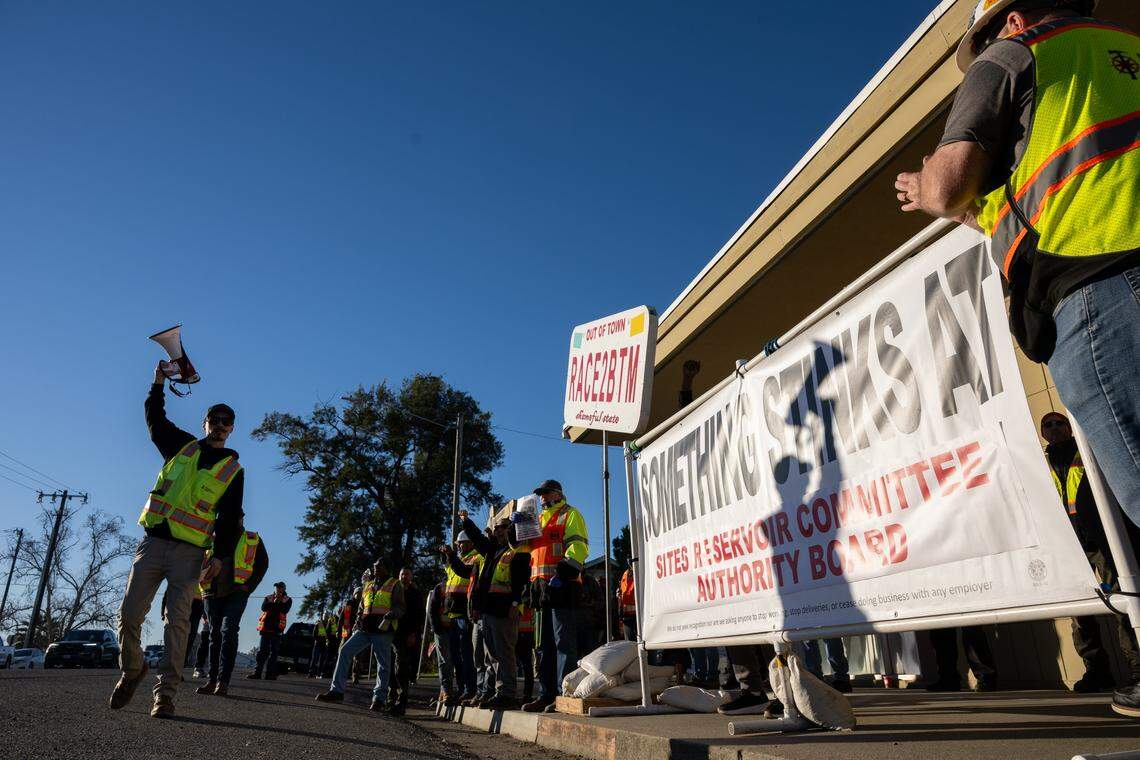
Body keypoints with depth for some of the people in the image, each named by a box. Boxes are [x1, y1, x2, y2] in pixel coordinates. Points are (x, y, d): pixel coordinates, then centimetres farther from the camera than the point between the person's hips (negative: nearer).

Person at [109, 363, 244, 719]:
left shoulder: (233, 469, 7)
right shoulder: (182, 446, 15)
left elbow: (230, 518, 3)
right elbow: (155, 417, 22)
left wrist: (219, 555, -7)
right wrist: (159, 383, 10)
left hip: (191, 552, -2)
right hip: (153, 541, 2)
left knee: (177, 621, -7)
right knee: (129, 614, -1)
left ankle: (165, 693, -2)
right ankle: (131, 671, 24)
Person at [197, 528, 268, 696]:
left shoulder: (252, 540, 9)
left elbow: (262, 564, 7)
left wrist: (249, 586, -4)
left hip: (236, 592, -3)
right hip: (213, 592, 3)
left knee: (228, 630, -16)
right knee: (214, 633, 5)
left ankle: (223, 682, -18)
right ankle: (211, 680, 9)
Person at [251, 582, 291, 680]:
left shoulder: (287, 600, 10)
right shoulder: (268, 598, 17)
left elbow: (284, 610, -9)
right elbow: (263, 607, -2)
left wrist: (279, 601, -8)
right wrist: (274, 602, -10)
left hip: (276, 628, -2)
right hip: (266, 626, 2)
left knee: (273, 651, -2)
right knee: (261, 650, 0)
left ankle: (270, 674, -1)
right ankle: (257, 672, 3)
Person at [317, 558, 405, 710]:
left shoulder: (394, 585, 4)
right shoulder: (368, 585, 23)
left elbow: (400, 608, -5)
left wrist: (390, 615, -24)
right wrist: (358, 621, 14)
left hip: (382, 630, -6)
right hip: (365, 629, 6)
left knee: (383, 664, -3)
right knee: (345, 651, -6)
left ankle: (379, 698, 7)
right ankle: (336, 690, -2)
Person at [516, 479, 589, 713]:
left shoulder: (570, 515, 3)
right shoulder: (539, 520, 26)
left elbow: (579, 547, -11)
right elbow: (521, 545, 21)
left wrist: (562, 573, -22)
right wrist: (516, 526, 3)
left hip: (561, 586, -8)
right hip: (541, 586, 8)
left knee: (564, 641, -8)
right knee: (544, 645, 10)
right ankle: (546, 694, 16)